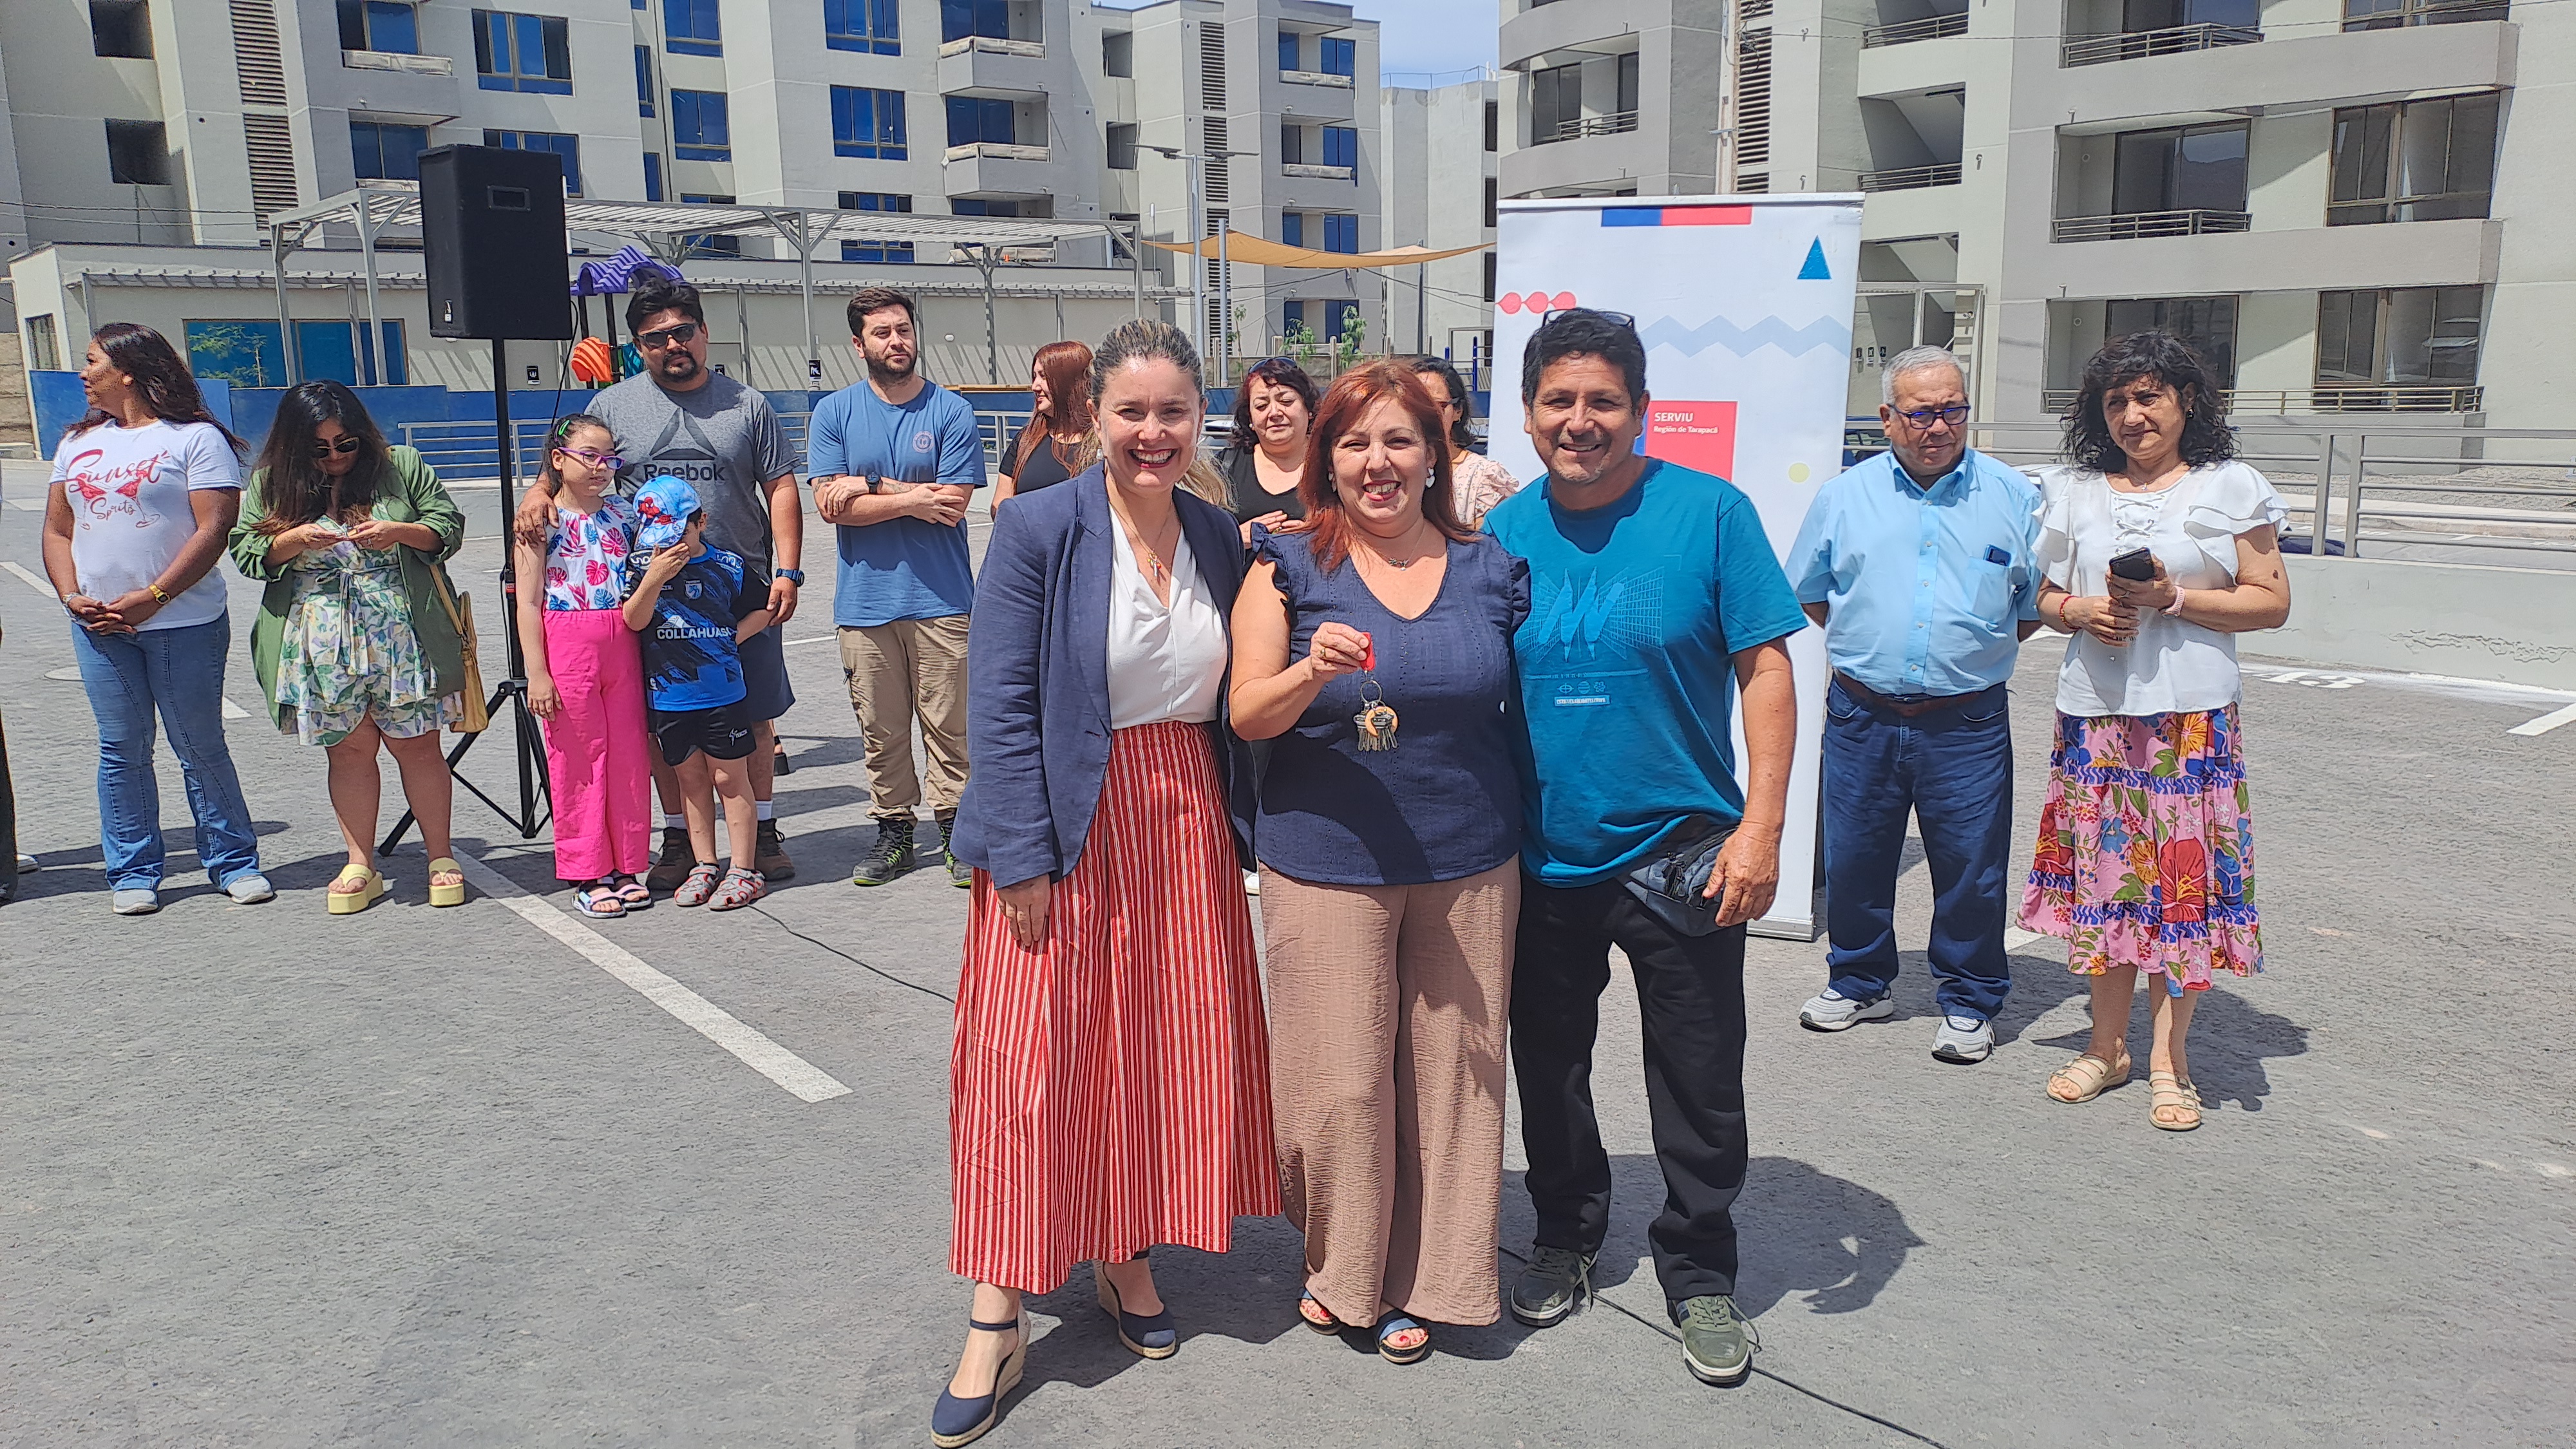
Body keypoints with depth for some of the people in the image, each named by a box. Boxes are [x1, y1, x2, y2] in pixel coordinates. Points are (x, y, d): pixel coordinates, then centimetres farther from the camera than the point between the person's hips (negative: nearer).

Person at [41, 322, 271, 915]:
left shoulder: (196, 438, -5)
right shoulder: (77, 442, 15)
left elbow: (214, 529, -12)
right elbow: (57, 531, 15)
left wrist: (152, 597, -17)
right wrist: (72, 597, -2)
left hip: (184, 625, -5)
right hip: (98, 626, 5)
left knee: (200, 748, 1)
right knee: (121, 750, 7)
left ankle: (234, 861, 12)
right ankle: (132, 872, 16)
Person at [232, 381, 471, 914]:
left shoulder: (401, 467, 4)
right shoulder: (271, 484, 8)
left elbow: (449, 527, 3)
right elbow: (246, 552, 5)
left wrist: (399, 533, -16)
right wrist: (296, 540, -13)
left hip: (400, 641, -2)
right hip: (324, 648, 2)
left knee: (416, 747, 2)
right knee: (349, 751, 6)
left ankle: (441, 859, 12)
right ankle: (360, 866, 16)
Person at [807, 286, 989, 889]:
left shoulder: (952, 412, 1)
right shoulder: (834, 412, 7)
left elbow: (951, 505, -8)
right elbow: (831, 505, -3)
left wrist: (870, 485, -8)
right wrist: (911, 499, -10)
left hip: (941, 600, -2)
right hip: (866, 601, 2)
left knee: (949, 725, 0)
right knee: (880, 730, 8)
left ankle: (957, 831, 11)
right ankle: (893, 831, 20)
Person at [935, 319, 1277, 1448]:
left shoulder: (1219, 538, 6)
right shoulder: (1039, 529, -9)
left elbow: (1232, 701, 11)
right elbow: (1000, 705, -12)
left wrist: (1236, 832, 4)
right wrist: (1023, 858, -16)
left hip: (1186, 825, 5)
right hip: (1066, 830, -5)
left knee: (1167, 1048, 11)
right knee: (1031, 1058, -1)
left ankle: (1124, 1258, 31)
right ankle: (998, 1322, 11)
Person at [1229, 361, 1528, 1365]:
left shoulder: (1492, 570, 6)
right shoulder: (1290, 570, -1)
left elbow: (1528, 700, 15)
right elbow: (1247, 714, -6)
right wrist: (1314, 671, -26)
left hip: (1468, 866, 3)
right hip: (1327, 864, -2)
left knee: (1448, 1066, 8)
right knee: (1340, 1077, 2)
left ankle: (1422, 1278, 28)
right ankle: (1340, 1265, 28)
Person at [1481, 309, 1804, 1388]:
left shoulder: (1709, 511, -8)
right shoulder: (1502, 531, 1)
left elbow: (1765, 670, -8)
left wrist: (1760, 826, -15)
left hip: (1681, 854, -3)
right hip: (1541, 856, 3)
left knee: (1700, 1086, 7)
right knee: (1548, 1068, 17)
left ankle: (1699, 1277, 28)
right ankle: (1566, 1239, 40)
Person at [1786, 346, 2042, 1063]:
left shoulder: (2012, 495, 3)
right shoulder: (1844, 496, 6)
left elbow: (2044, 598, 10)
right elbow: (1809, 593, 14)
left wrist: (1980, 648, 3)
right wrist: (1867, 644, 6)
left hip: (1968, 723, -1)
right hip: (1862, 715, 2)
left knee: (1972, 869, 3)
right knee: (1854, 859, 10)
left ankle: (1969, 1003, 21)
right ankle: (1860, 983, 30)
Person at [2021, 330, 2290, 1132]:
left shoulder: (2231, 489, 2)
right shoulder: (2076, 493, 12)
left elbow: (2271, 602, 0)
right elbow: (2047, 597, 16)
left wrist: (2173, 597, -13)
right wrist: (2080, 611, -6)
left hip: (2191, 713, -3)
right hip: (2094, 712, 3)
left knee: (2183, 875, -3)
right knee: (2101, 868, 6)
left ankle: (2168, 1059, 10)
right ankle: (2107, 1044, 20)